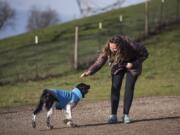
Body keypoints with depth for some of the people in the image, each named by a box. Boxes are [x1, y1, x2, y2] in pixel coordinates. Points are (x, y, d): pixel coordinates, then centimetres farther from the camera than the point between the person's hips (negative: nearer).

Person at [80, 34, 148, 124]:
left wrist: (133, 63, -31)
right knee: (115, 88, -12)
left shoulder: (131, 46, -37)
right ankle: (113, 116, -10)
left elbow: (144, 54, -21)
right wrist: (89, 72, -42)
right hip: (118, 67, 2)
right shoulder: (107, 50, -31)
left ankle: (125, 115, -3)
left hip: (132, 65, -2)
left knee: (129, 88, -11)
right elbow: (99, 62, -27)